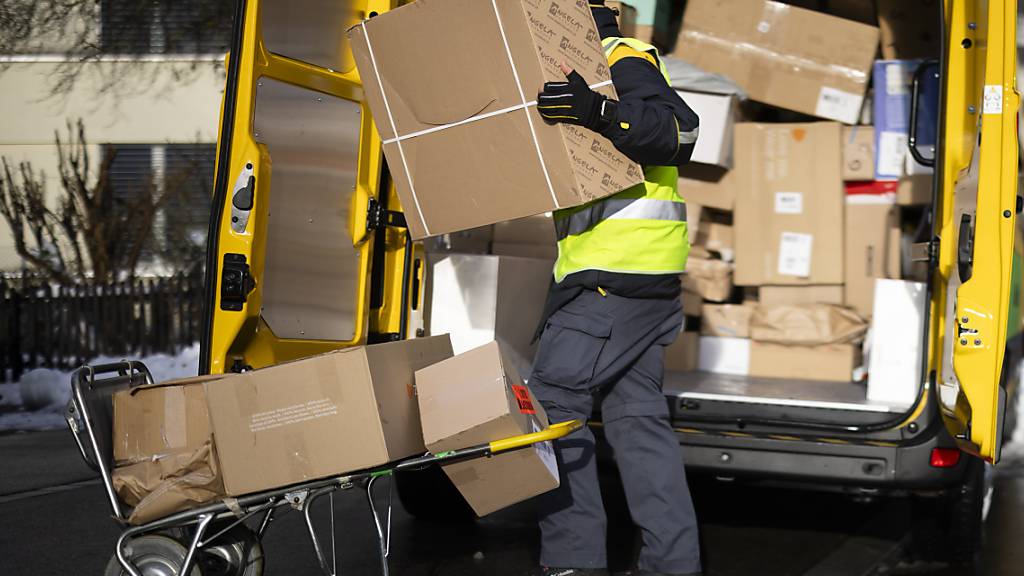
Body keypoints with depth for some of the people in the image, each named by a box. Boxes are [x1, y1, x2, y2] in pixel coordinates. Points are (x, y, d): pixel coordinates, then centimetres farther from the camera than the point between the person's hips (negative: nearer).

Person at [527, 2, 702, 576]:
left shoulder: (621, 60, -7)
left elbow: (679, 129, -23)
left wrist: (600, 112, -38)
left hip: (617, 270, -10)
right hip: (647, 282, 10)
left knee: (554, 402, -7)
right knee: (637, 415, 10)